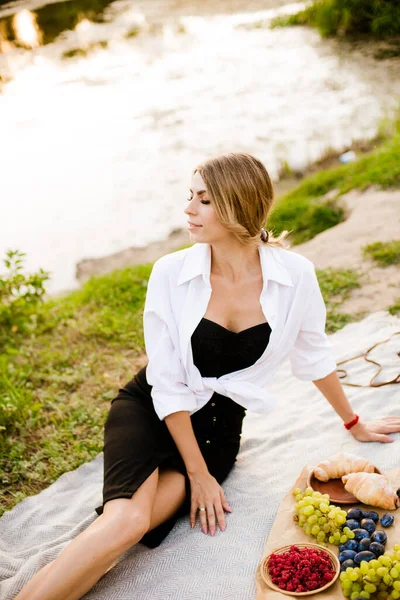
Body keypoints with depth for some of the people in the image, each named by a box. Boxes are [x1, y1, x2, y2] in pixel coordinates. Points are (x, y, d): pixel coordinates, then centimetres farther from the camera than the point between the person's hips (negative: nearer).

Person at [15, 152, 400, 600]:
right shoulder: (172, 272, -15)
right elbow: (166, 382, -12)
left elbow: (314, 355, 7)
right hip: (148, 409, -1)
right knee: (128, 518, -30)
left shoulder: (294, 275, -11)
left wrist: (354, 425, 19)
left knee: (132, 528, -25)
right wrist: (199, 474, -10)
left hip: (218, 426, 2)